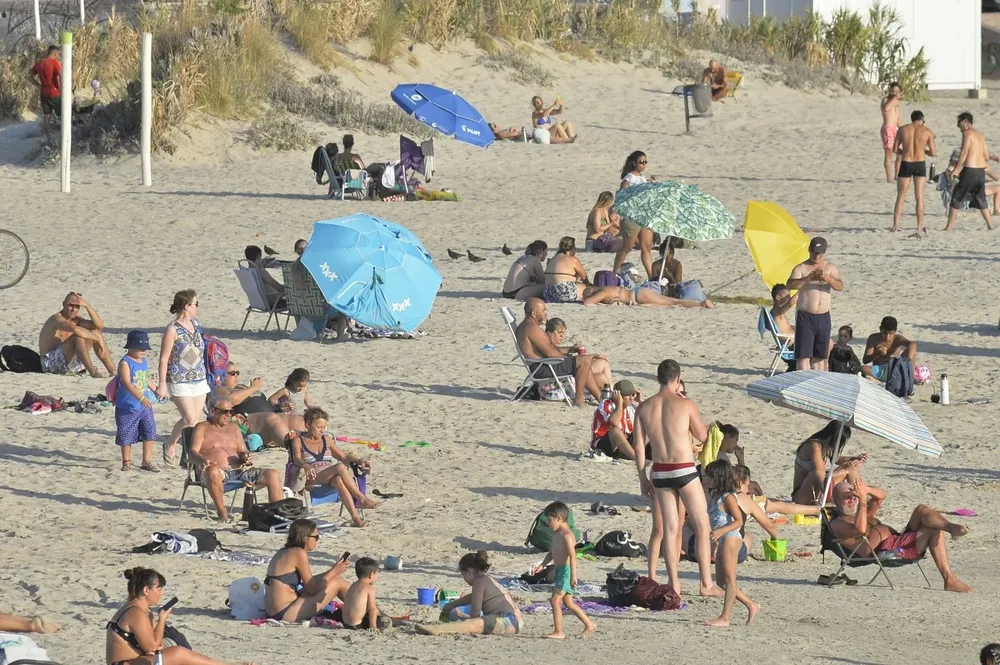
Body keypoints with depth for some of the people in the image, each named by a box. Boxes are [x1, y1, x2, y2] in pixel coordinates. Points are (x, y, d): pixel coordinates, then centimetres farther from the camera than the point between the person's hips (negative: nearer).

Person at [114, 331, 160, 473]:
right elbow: (127, 383, -29)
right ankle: (126, 462, 20)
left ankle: (147, 461, 14)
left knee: (150, 432, 3)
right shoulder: (125, 363, -17)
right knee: (127, 436, 5)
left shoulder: (144, 362, 9)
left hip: (144, 406, 7)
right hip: (127, 407, -7)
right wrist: (141, 397, -39)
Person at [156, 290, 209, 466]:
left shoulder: (196, 325, 10)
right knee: (189, 419, -13)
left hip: (199, 380, 7)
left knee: (197, 420, 4)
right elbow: (164, 358, -11)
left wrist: (205, 377, 23)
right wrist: (162, 384, -14)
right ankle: (170, 446, 7)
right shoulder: (173, 330, -12)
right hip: (180, 382, -7)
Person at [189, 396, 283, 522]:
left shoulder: (233, 427, 26)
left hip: (240, 470, 5)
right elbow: (193, 452, -3)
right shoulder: (202, 428, 10)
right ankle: (222, 512, -30)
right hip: (218, 472, -5)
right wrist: (203, 460, -27)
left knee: (272, 475, -13)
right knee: (213, 471, -43)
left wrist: (246, 457, -2)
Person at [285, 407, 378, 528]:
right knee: (340, 467, -31)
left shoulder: (327, 440, 23)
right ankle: (361, 499, -30)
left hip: (329, 479, 3)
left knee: (338, 480, -37)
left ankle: (355, 517, -51)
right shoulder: (298, 441, 9)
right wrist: (306, 466, -32)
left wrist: (359, 461, 3)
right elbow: (297, 459, -9)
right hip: (311, 479, -3)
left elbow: (344, 456, 22)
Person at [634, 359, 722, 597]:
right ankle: (706, 584, 2)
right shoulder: (685, 404, -9)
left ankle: (674, 584, 12)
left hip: (660, 473, 4)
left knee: (670, 528, 12)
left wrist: (643, 478, 13)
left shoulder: (644, 408, 2)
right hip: (684, 471, -4)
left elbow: (639, 446, 4)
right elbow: (702, 436, 4)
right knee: (702, 526, 5)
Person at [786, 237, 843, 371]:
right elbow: (790, 285, -20)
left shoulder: (830, 268, 8)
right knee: (804, 355, -10)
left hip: (823, 317, 4)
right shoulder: (801, 268, -3)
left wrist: (830, 280, -26)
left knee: (819, 355, 11)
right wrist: (807, 279, -38)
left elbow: (840, 287, -4)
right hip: (805, 316, -4)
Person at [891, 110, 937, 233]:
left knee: (900, 197, 10)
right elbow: (933, 153, -1)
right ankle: (920, 227, 4)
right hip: (920, 164, -1)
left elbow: (895, 149, 5)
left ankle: (895, 225, 4)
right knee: (919, 197, 6)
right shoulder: (927, 131, -1)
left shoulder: (903, 129, 3)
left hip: (905, 164, 1)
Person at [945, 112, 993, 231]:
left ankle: (949, 226, -4)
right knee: (981, 199, 17)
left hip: (969, 170, -7)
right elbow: (986, 157, 17)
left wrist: (956, 169, -14)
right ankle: (990, 225, 16)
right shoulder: (980, 134, 16)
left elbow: (964, 152, -17)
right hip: (981, 170, 7)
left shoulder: (967, 133, -8)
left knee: (957, 198, -1)